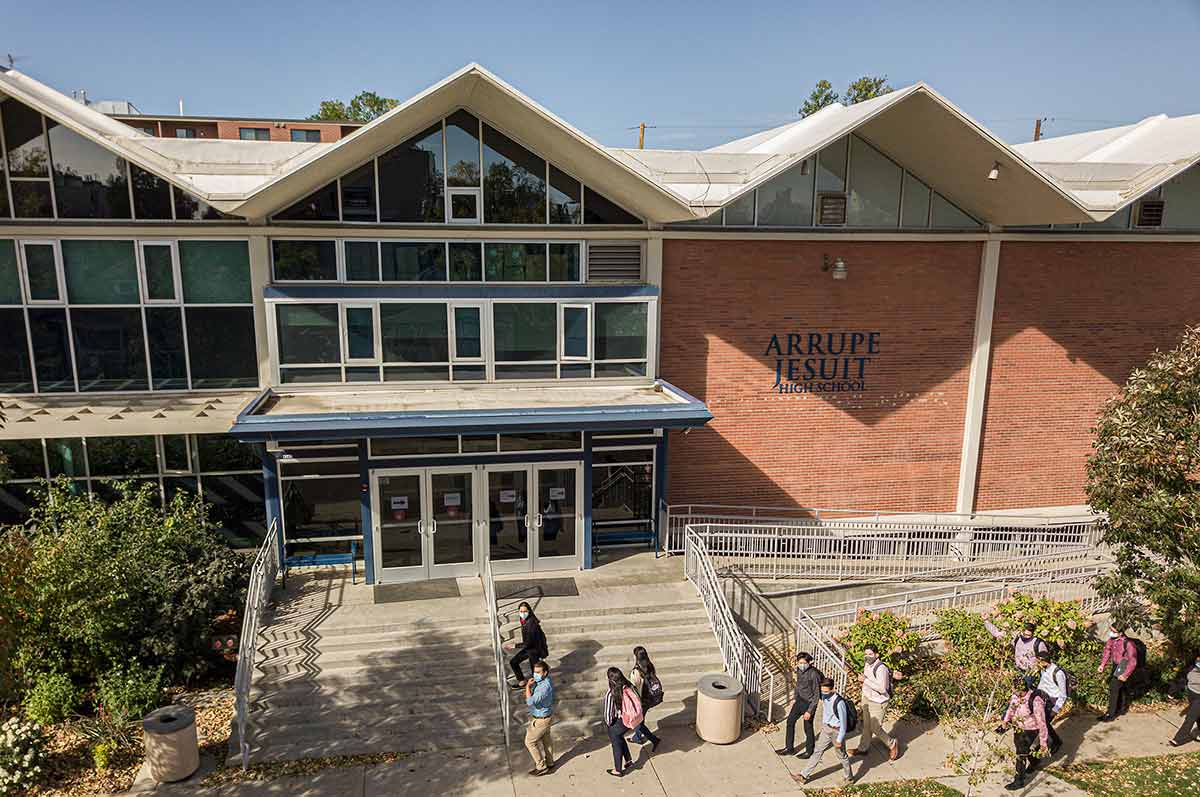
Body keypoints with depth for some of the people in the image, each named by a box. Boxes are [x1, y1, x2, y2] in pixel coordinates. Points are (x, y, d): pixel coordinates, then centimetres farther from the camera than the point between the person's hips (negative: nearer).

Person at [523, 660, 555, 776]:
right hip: (546, 715, 9)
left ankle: (541, 767, 20)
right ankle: (549, 763, 42)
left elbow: (530, 702, -37)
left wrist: (528, 687, -28)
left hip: (541, 719, -9)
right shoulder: (541, 680, -5)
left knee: (530, 742, 7)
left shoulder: (545, 687, -36)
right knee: (546, 739, 24)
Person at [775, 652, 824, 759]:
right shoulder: (799, 670, -6)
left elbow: (817, 695, -22)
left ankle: (809, 751, 30)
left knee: (808, 728, 7)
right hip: (800, 700, 8)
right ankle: (789, 748, 30)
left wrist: (809, 711, -21)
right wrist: (795, 698, 20)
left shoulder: (813, 675, -27)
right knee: (790, 721, 15)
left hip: (809, 702, -8)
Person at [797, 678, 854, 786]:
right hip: (826, 728, 7)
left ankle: (848, 777, 34)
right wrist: (823, 725, 23)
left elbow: (843, 722, -22)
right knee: (818, 751, 10)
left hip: (837, 731, -7)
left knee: (841, 755, 12)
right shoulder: (824, 697, -6)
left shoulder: (839, 702, -29)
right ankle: (804, 775, 13)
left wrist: (839, 739, -18)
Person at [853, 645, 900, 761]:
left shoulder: (881, 668, -28)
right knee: (866, 726, 20)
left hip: (878, 703, -8)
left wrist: (865, 680, -32)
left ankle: (893, 744, 28)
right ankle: (863, 748, 35)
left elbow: (882, 688, -32)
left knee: (876, 729, 4)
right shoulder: (867, 664, 0)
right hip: (867, 699, 8)